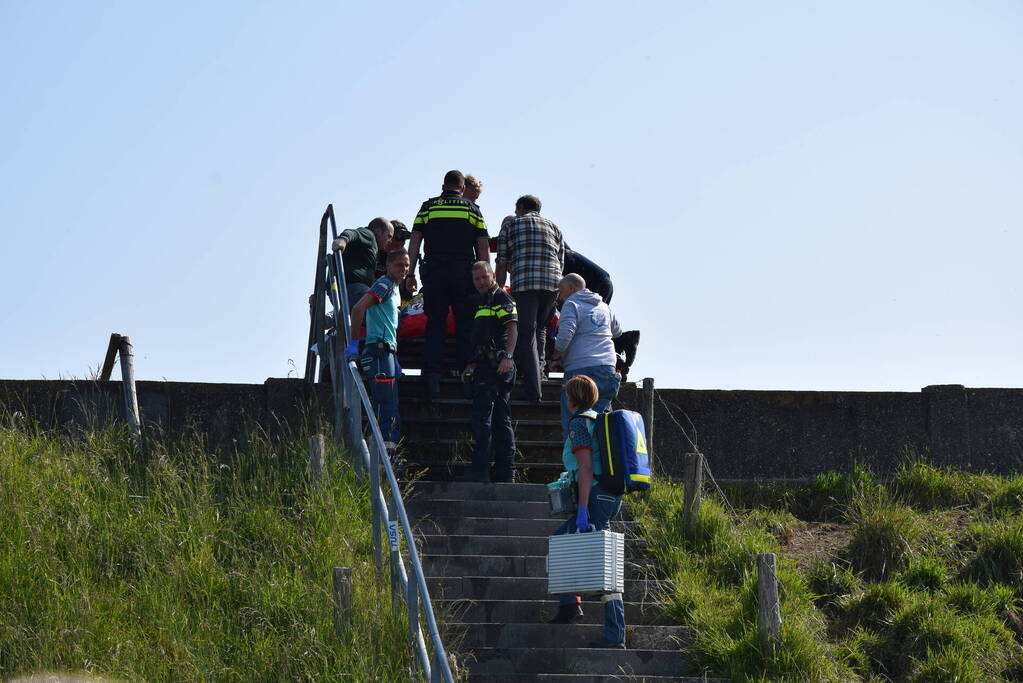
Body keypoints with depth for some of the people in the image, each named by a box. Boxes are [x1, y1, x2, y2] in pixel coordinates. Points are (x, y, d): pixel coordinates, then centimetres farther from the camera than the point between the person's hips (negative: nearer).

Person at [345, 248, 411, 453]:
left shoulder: (394, 288, 22)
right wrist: (354, 343, -20)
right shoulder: (385, 284, -8)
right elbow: (358, 308, -21)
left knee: (390, 409, 10)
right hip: (379, 348, -10)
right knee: (386, 406, -14)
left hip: (388, 351, 10)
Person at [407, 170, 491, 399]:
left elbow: (415, 242, 4)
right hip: (464, 274, -1)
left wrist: (410, 274, 5)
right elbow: (483, 247, 5)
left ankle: (433, 376, -6)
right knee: (465, 325, 5)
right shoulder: (472, 209, 9)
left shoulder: (428, 207, 9)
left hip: (434, 273, 1)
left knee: (435, 324, 3)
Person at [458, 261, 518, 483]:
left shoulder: (501, 298, -5)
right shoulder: (483, 301, 25)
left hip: (496, 366, -10)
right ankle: (506, 471, 11)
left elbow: (512, 328, -16)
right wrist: (472, 365, 26)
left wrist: (507, 357, -28)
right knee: (501, 419, 9)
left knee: (482, 417, -13)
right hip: (486, 366, 10)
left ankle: (479, 470, -16)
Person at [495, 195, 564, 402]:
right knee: (540, 328, 24)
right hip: (553, 283, 3)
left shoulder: (510, 225, 17)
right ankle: (538, 370, 14)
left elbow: (502, 264, 11)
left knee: (526, 334, -2)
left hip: (524, 283, -3)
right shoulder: (553, 227, 26)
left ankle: (533, 390, -9)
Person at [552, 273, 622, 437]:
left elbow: (566, 333, -18)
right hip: (607, 367, 7)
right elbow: (617, 332, 32)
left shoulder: (571, 304, -3)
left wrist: (557, 350, -1)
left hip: (580, 368, -7)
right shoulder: (603, 306, 19)